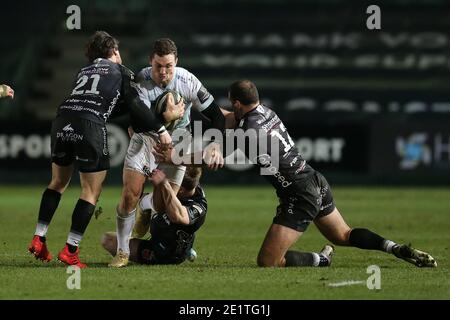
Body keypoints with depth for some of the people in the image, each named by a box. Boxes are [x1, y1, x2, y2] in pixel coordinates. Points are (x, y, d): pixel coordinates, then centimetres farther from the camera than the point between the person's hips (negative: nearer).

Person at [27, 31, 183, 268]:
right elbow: (135, 105, 6)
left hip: (62, 121, 5)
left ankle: (39, 239, 15)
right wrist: (160, 129, 13)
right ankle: (70, 251, -1)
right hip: (90, 126, -5)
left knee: (58, 183, 22)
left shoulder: (84, 72, 32)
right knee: (91, 192, 4)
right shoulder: (120, 71, 16)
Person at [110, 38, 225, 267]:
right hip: (144, 140, -1)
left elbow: (216, 116, -13)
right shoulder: (140, 80, -22)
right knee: (129, 195, -11)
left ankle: (142, 205, 31)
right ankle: (122, 252, 6)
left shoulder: (188, 82, -19)